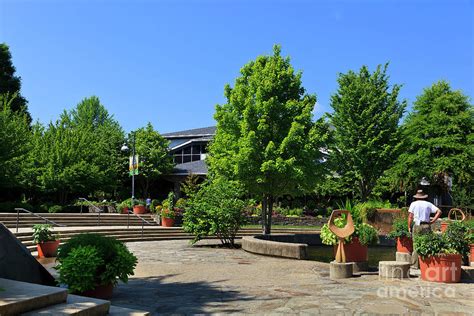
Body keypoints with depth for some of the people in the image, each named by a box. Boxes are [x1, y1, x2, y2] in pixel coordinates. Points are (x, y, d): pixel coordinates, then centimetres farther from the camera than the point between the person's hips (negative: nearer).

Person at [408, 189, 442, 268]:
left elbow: (410, 216, -1)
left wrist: (409, 227, 5)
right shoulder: (428, 204, 10)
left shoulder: (413, 204, 5)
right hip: (426, 226, 2)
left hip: (416, 226, -1)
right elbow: (439, 211, 3)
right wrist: (432, 221, 5)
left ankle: (415, 265, 1)